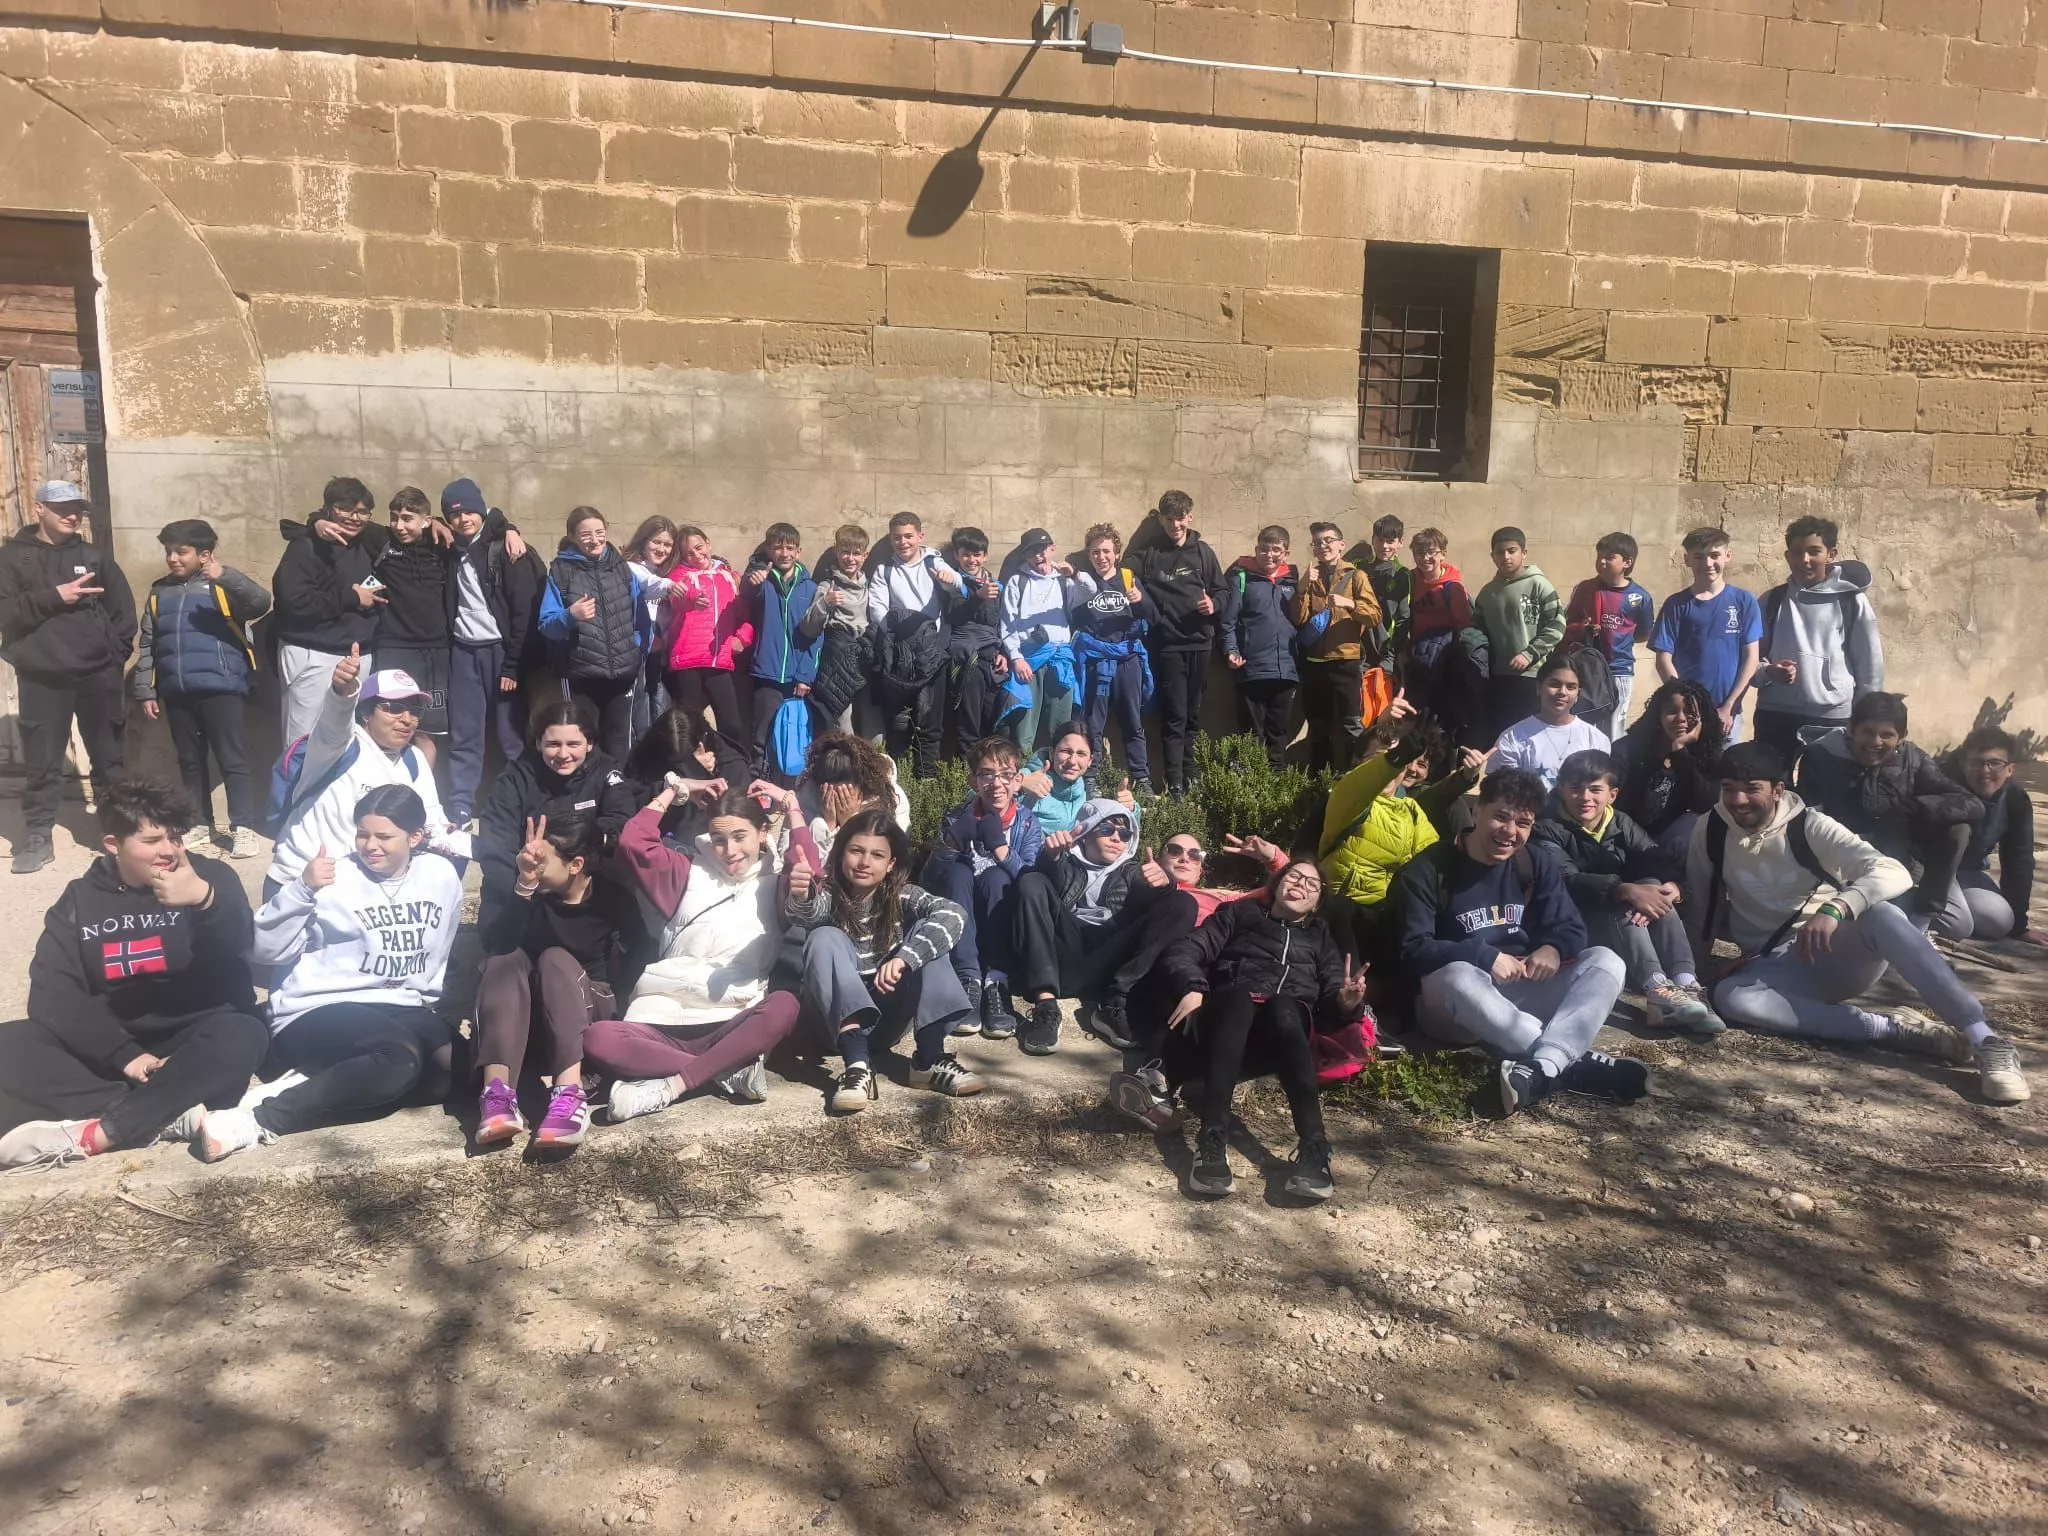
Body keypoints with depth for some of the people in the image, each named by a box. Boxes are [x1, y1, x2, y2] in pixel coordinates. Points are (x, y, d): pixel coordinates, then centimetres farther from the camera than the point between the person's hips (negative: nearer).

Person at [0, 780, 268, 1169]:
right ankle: (170, 1114, -34)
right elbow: (52, 995, -6)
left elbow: (239, 959, -17)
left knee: (243, 1036, -34)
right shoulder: (80, 900, 5)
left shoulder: (212, 877, -1)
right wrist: (124, 1053, -20)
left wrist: (205, 900, -37)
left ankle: (94, 1133, -39)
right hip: (110, 1047, 3)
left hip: (192, 1042, -3)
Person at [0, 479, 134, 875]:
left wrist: (115, 654, 1)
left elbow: (123, 609, 9)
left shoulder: (95, 556, 9)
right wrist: (53, 597, -16)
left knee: (109, 758, 9)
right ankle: (37, 836, 12)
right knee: (42, 763, 3)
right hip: (41, 678, -2)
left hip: (98, 675, 2)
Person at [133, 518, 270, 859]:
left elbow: (261, 603, -20)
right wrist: (146, 691, 11)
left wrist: (226, 575, -33)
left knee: (233, 760, -4)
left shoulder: (222, 586, -1)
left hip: (222, 689, -5)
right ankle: (200, 825, 23)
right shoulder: (160, 591, 13)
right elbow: (147, 645, 15)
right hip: (177, 693, 5)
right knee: (189, 762, 13)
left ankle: (243, 828, -1)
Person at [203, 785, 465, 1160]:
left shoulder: (442, 876, 6)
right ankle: (259, 1120, -35)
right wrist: (302, 889, -23)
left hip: (401, 1011, 5)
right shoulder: (334, 879, -5)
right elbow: (266, 950, -12)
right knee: (401, 1057, -37)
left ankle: (311, 1084, -25)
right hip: (319, 1013, -5)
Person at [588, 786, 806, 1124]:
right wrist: (675, 791, 14)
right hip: (665, 1019, 2)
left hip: (734, 1025, -2)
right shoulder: (690, 872, 19)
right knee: (598, 1039, -29)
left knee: (784, 1005, -36)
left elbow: (810, 875, -9)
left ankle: (669, 1087, -34)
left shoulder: (775, 883, 13)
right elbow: (633, 843, 9)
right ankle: (731, 1071, -29)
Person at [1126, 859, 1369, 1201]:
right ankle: (1212, 1141, -51)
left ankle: (1313, 1147, -51)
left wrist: (1346, 1003, -7)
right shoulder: (1240, 914, 26)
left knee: (1283, 1006, -35)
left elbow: (1330, 1002, 17)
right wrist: (1193, 988, -9)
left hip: (1287, 1032, 1)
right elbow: (1186, 951, 13)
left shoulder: (1322, 938, 32)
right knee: (1239, 994, -37)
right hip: (1229, 1020, -1)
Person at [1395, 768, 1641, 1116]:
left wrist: (1553, 948, -21)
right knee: (1457, 975, -39)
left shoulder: (1536, 868, 8)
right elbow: (1412, 950, -15)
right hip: (1454, 1008, -5)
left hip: (1524, 995, 5)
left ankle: (1544, 1069, -41)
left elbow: (1571, 928, 3)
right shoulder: (1427, 871, -7)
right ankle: (1575, 1061, -33)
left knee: (1605, 961, -16)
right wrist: (1484, 956, -26)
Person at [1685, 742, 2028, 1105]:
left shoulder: (1810, 826, -11)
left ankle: (1986, 1041, -37)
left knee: (1880, 913, -36)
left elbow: (1895, 873, -25)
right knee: (1729, 997, -35)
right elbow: (1699, 905, 11)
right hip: (1778, 967, 2)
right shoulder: (1710, 831, -3)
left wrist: (1834, 910, -41)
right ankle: (1894, 1029, -30)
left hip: (1840, 955, -1)